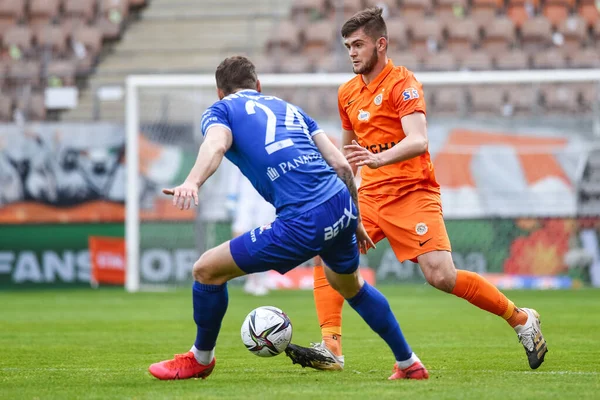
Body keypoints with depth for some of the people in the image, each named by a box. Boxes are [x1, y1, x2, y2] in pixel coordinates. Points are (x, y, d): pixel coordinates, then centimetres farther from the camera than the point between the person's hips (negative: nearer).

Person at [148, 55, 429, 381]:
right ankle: (409, 363, 43)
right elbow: (341, 164, 20)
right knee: (350, 285, 36)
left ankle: (200, 359, 26)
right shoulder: (289, 108, 28)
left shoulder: (220, 110, 12)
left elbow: (216, 145, -14)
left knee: (207, 270, 9)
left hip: (302, 222, -7)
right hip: (342, 205, 7)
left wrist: (192, 183, -32)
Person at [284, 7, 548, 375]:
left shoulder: (402, 83, -10)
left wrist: (378, 158, -40)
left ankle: (522, 320, 2)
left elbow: (419, 141, -25)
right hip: (370, 195, 7)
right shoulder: (347, 93, 13)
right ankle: (330, 349, -16)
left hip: (412, 193, -7)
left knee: (441, 276, -18)